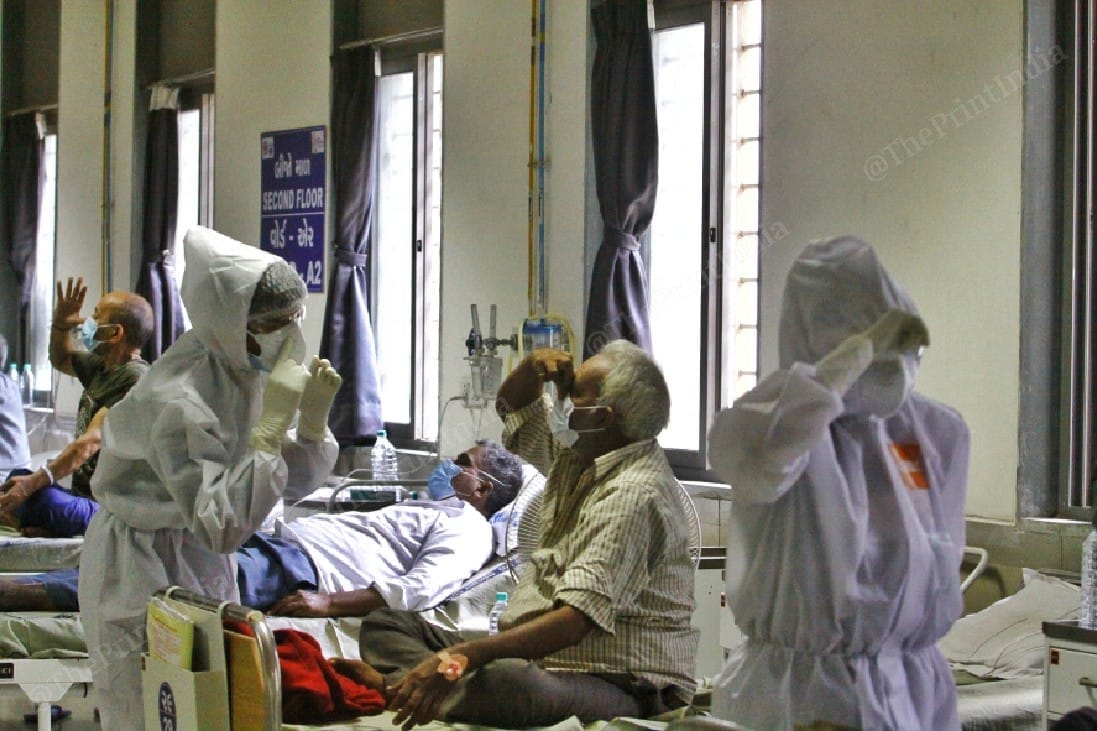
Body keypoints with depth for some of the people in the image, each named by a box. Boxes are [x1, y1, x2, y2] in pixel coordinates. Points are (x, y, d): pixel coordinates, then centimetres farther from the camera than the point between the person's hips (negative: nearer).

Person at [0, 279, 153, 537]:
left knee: (39, 498, -33)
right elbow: (61, 360, 36)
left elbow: (92, 441, -26)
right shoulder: (100, 366, 14)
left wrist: (35, 482, -32)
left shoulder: (134, 377, -17)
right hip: (84, 495, 10)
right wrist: (60, 325, 15)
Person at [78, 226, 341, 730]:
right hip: (142, 569, -7)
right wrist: (271, 423, -33)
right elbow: (223, 527, -31)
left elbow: (305, 474, 4)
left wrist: (314, 415, -15)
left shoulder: (246, 367, -4)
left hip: (202, 559, 7)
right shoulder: (177, 399, -28)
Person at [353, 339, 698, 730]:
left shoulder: (631, 494, -20)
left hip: (619, 685, -11)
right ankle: (417, 685, -28)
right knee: (384, 622, 1)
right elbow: (511, 406, 31)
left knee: (502, 682, -45)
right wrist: (532, 368, 7)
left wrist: (464, 656, -37)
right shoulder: (580, 454, 12)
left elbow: (575, 621, -30)